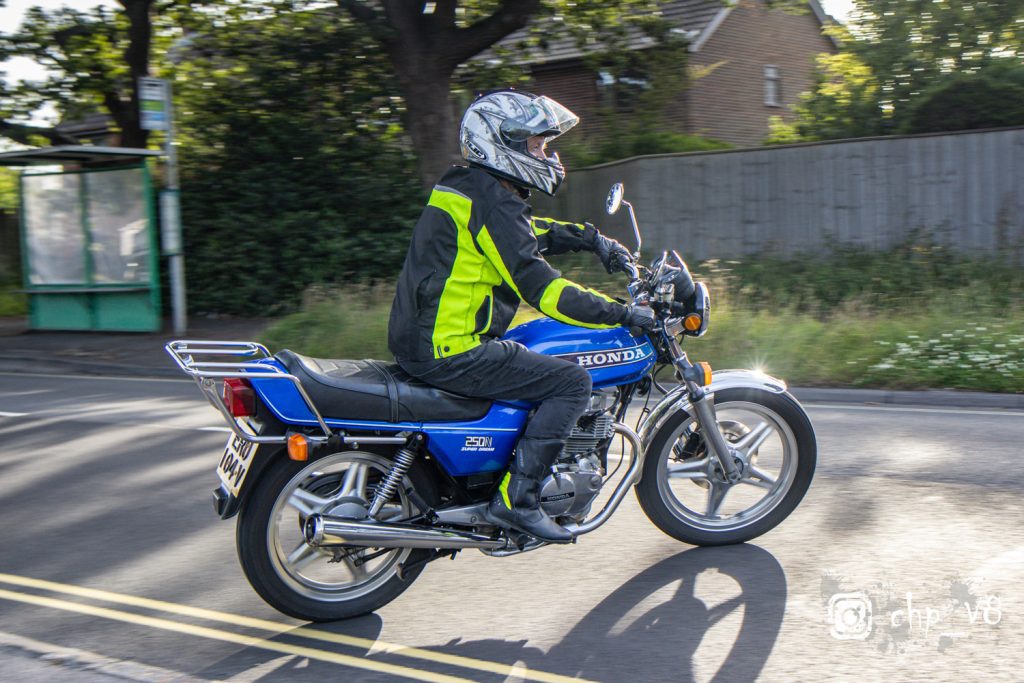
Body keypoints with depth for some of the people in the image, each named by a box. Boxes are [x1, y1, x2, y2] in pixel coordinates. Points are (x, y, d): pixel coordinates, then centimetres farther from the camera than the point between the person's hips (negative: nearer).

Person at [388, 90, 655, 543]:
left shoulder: (470, 187, 16)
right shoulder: (492, 200, -15)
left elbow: (532, 232, 32)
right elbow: (537, 285, -23)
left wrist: (593, 239, 26)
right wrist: (622, 314, -18)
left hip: (421, 337, 11)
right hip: (450, 352, -11)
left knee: (543, 343, 28)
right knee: (572, 382, -11)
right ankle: (515, 498, -12)